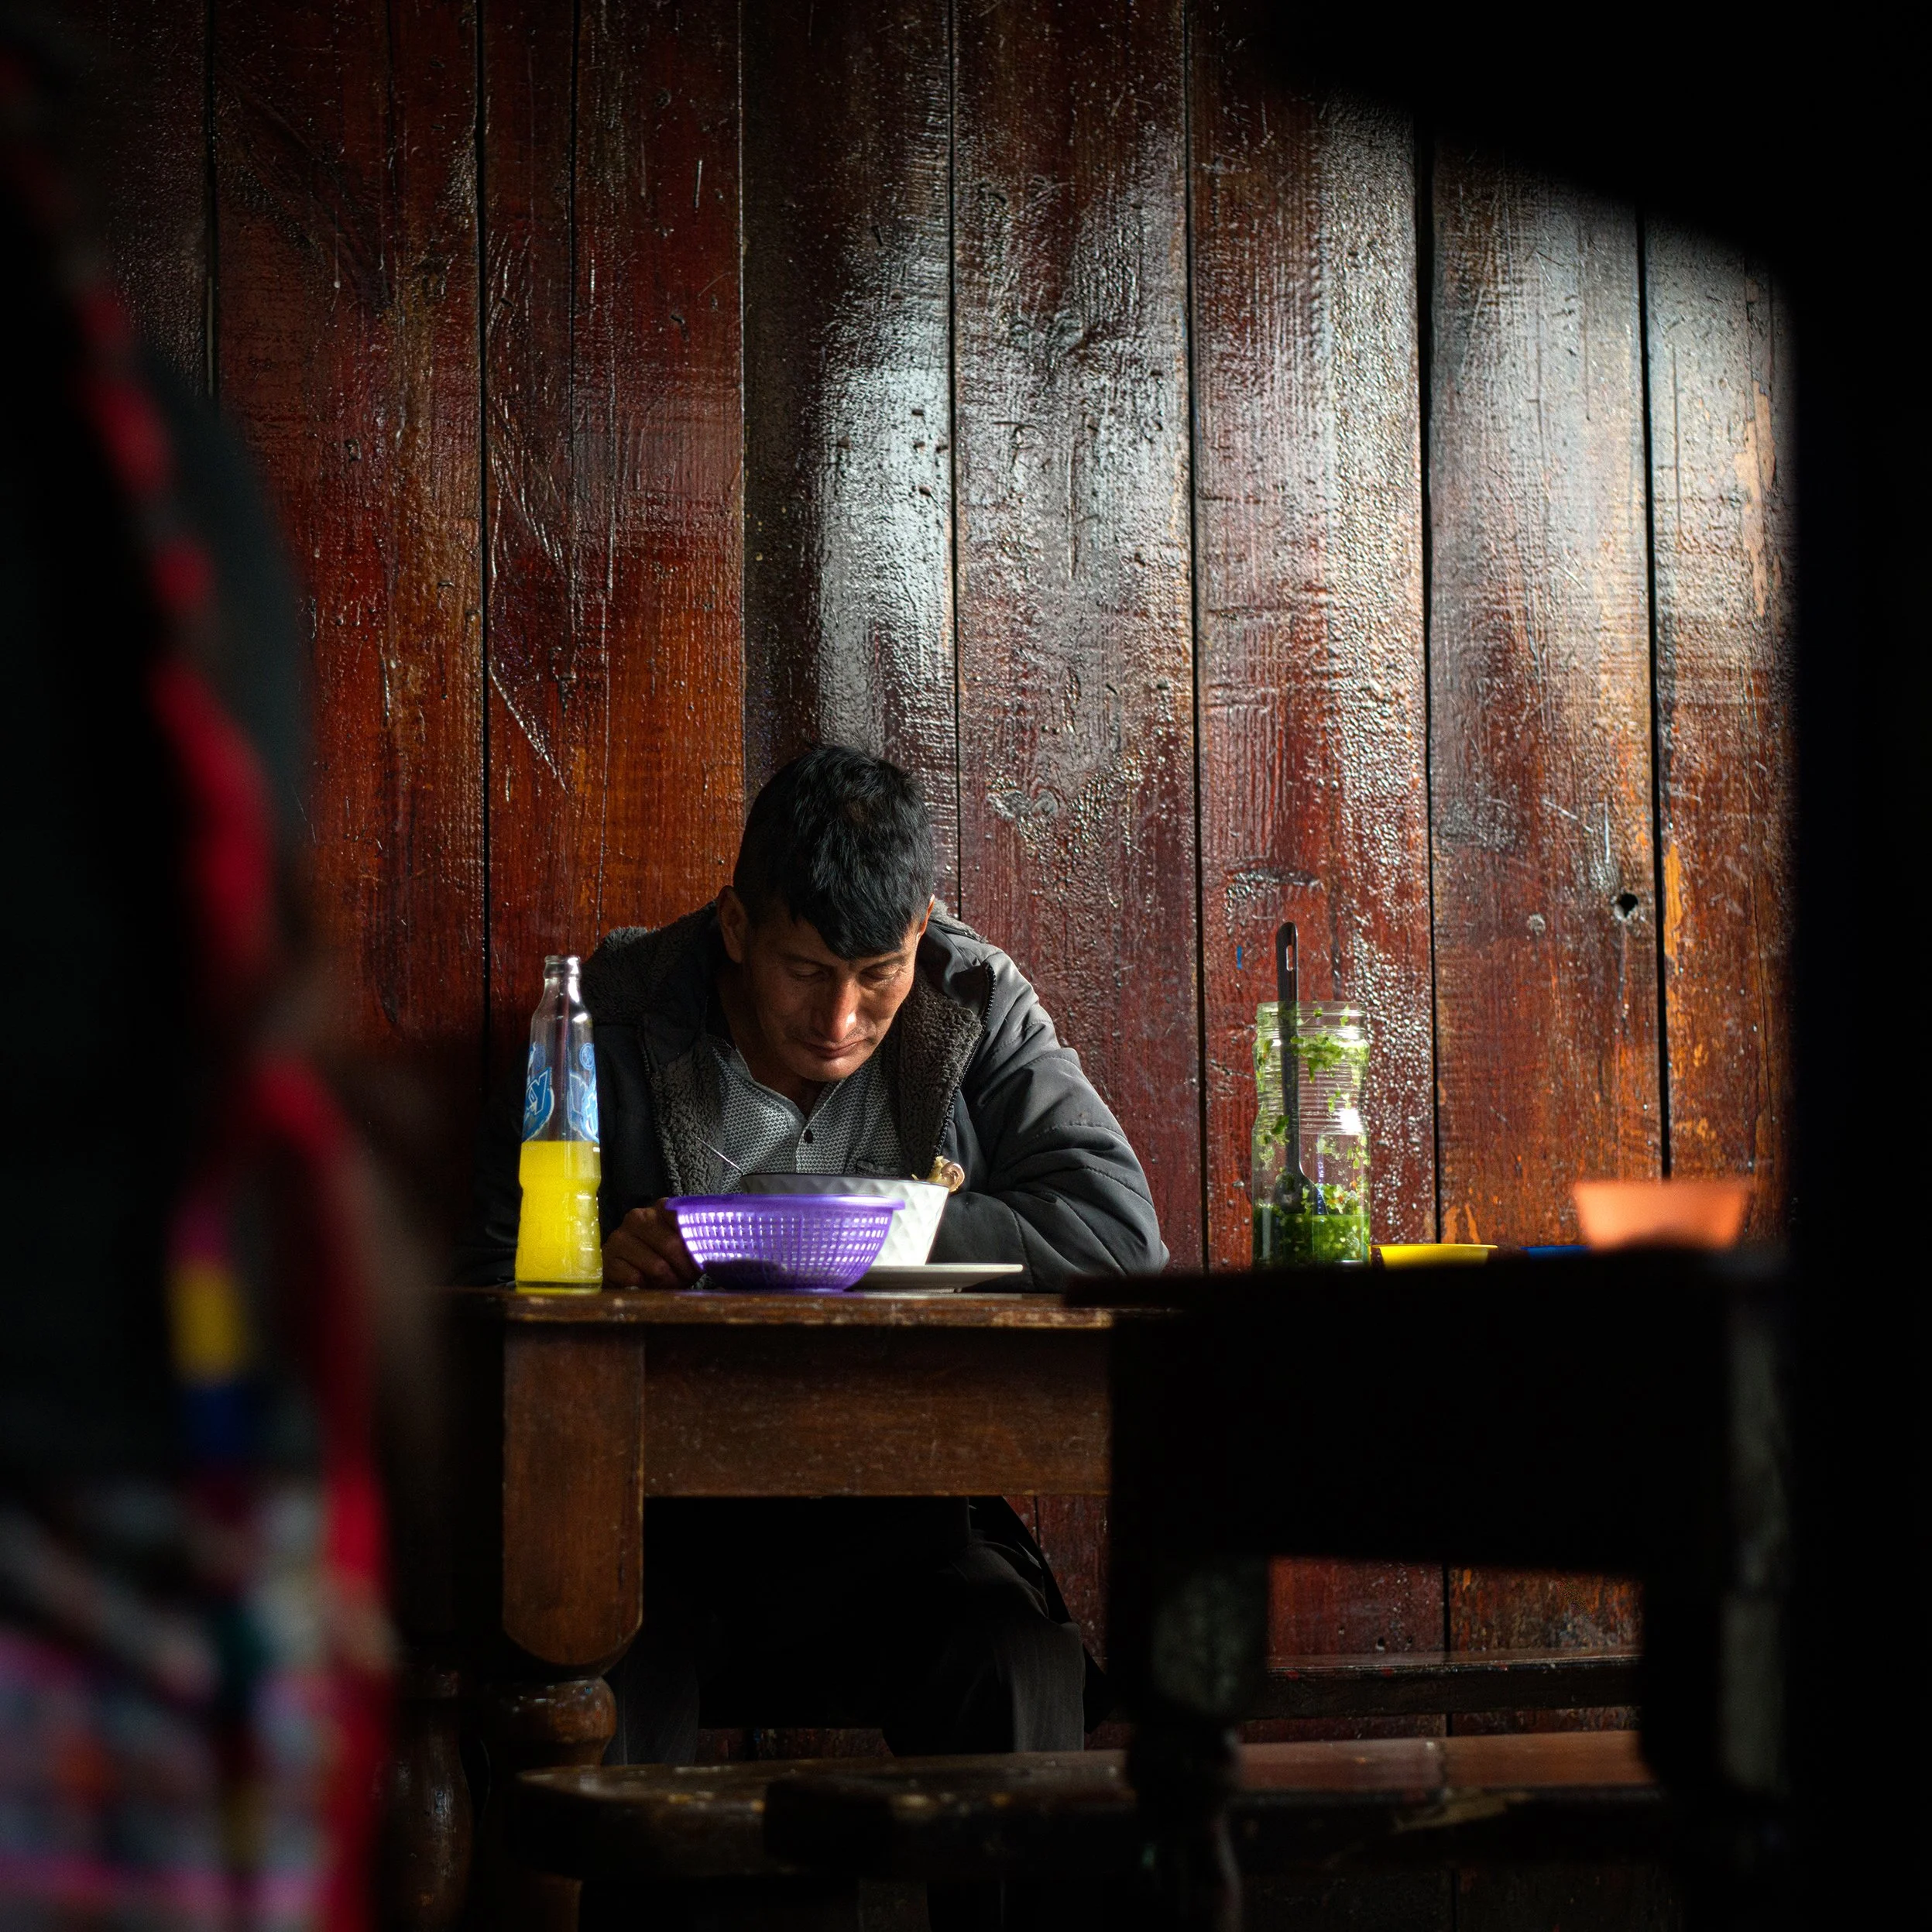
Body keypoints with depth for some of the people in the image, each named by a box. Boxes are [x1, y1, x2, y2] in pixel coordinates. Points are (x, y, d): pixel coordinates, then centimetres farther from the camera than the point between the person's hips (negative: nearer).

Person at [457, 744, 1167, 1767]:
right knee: (592, 1684, -32)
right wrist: (607, 1264, -20)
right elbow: (494, 1271, 3)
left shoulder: (977, 1005, 5)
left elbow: (1119, 1228, -6)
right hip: (663, 1519, -1)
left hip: (901, 1518, 1)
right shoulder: (619, 1021, 2)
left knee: (1024, 1671, -29)